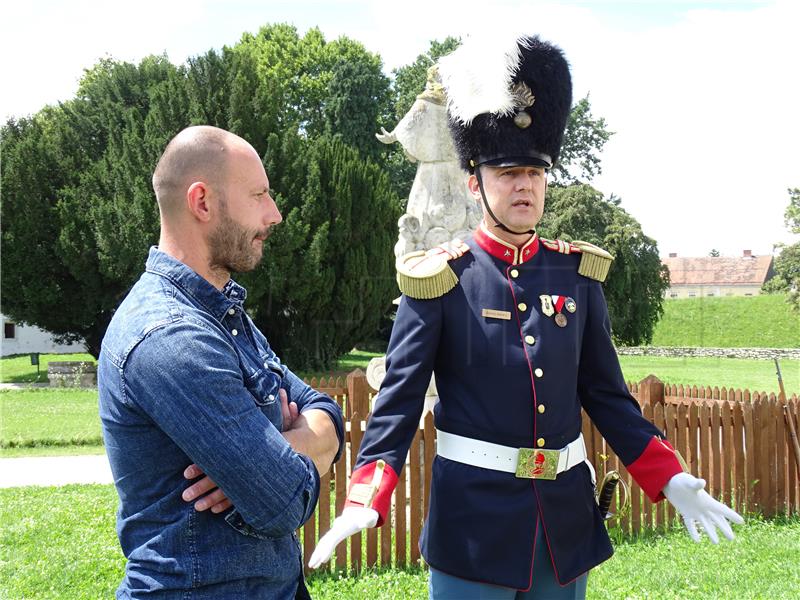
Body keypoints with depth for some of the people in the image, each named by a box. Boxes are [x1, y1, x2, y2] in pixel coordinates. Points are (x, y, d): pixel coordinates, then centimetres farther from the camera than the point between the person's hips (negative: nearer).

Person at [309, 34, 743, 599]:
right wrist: (364, 502, -22)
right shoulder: (437, 278, -8)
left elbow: (606, 393, 8)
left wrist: (671, 480, 2)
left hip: (567, 512, 4)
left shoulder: (579, 273, 3)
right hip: (473, 515, -4)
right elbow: (399, 398, -9)